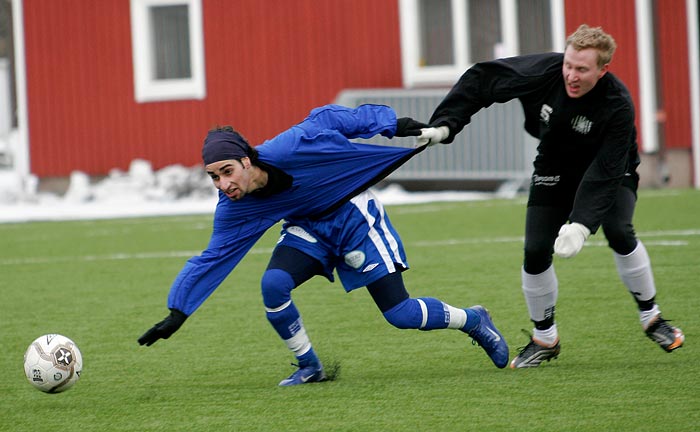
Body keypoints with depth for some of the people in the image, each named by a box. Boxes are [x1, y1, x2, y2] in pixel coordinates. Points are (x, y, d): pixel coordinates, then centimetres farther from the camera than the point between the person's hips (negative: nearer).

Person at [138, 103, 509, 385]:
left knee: (401, 314, -8)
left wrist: (391, 124, -14)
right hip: (309, 228, 4)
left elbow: (326, 119, -18)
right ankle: (309, 367, -2)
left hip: (353, 215, -4)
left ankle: (472, 320, 22)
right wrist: (178, 311, -17)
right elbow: (212, 258, -10)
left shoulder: (286, 149, -33)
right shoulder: (232, 211, -17)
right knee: (273, 284, -23)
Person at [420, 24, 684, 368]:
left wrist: (581, 224, -48)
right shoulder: (543, 71, -27)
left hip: (611, 172, -2)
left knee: (619, 233, -28)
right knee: (535, 252, -11)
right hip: (554, 169, 3)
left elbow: (604, 172, -38)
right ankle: (544, 340, 10)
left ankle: (651, 318, -5)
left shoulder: (618, 106, -34)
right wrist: (444, 125, -24)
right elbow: (480, 80, -16)